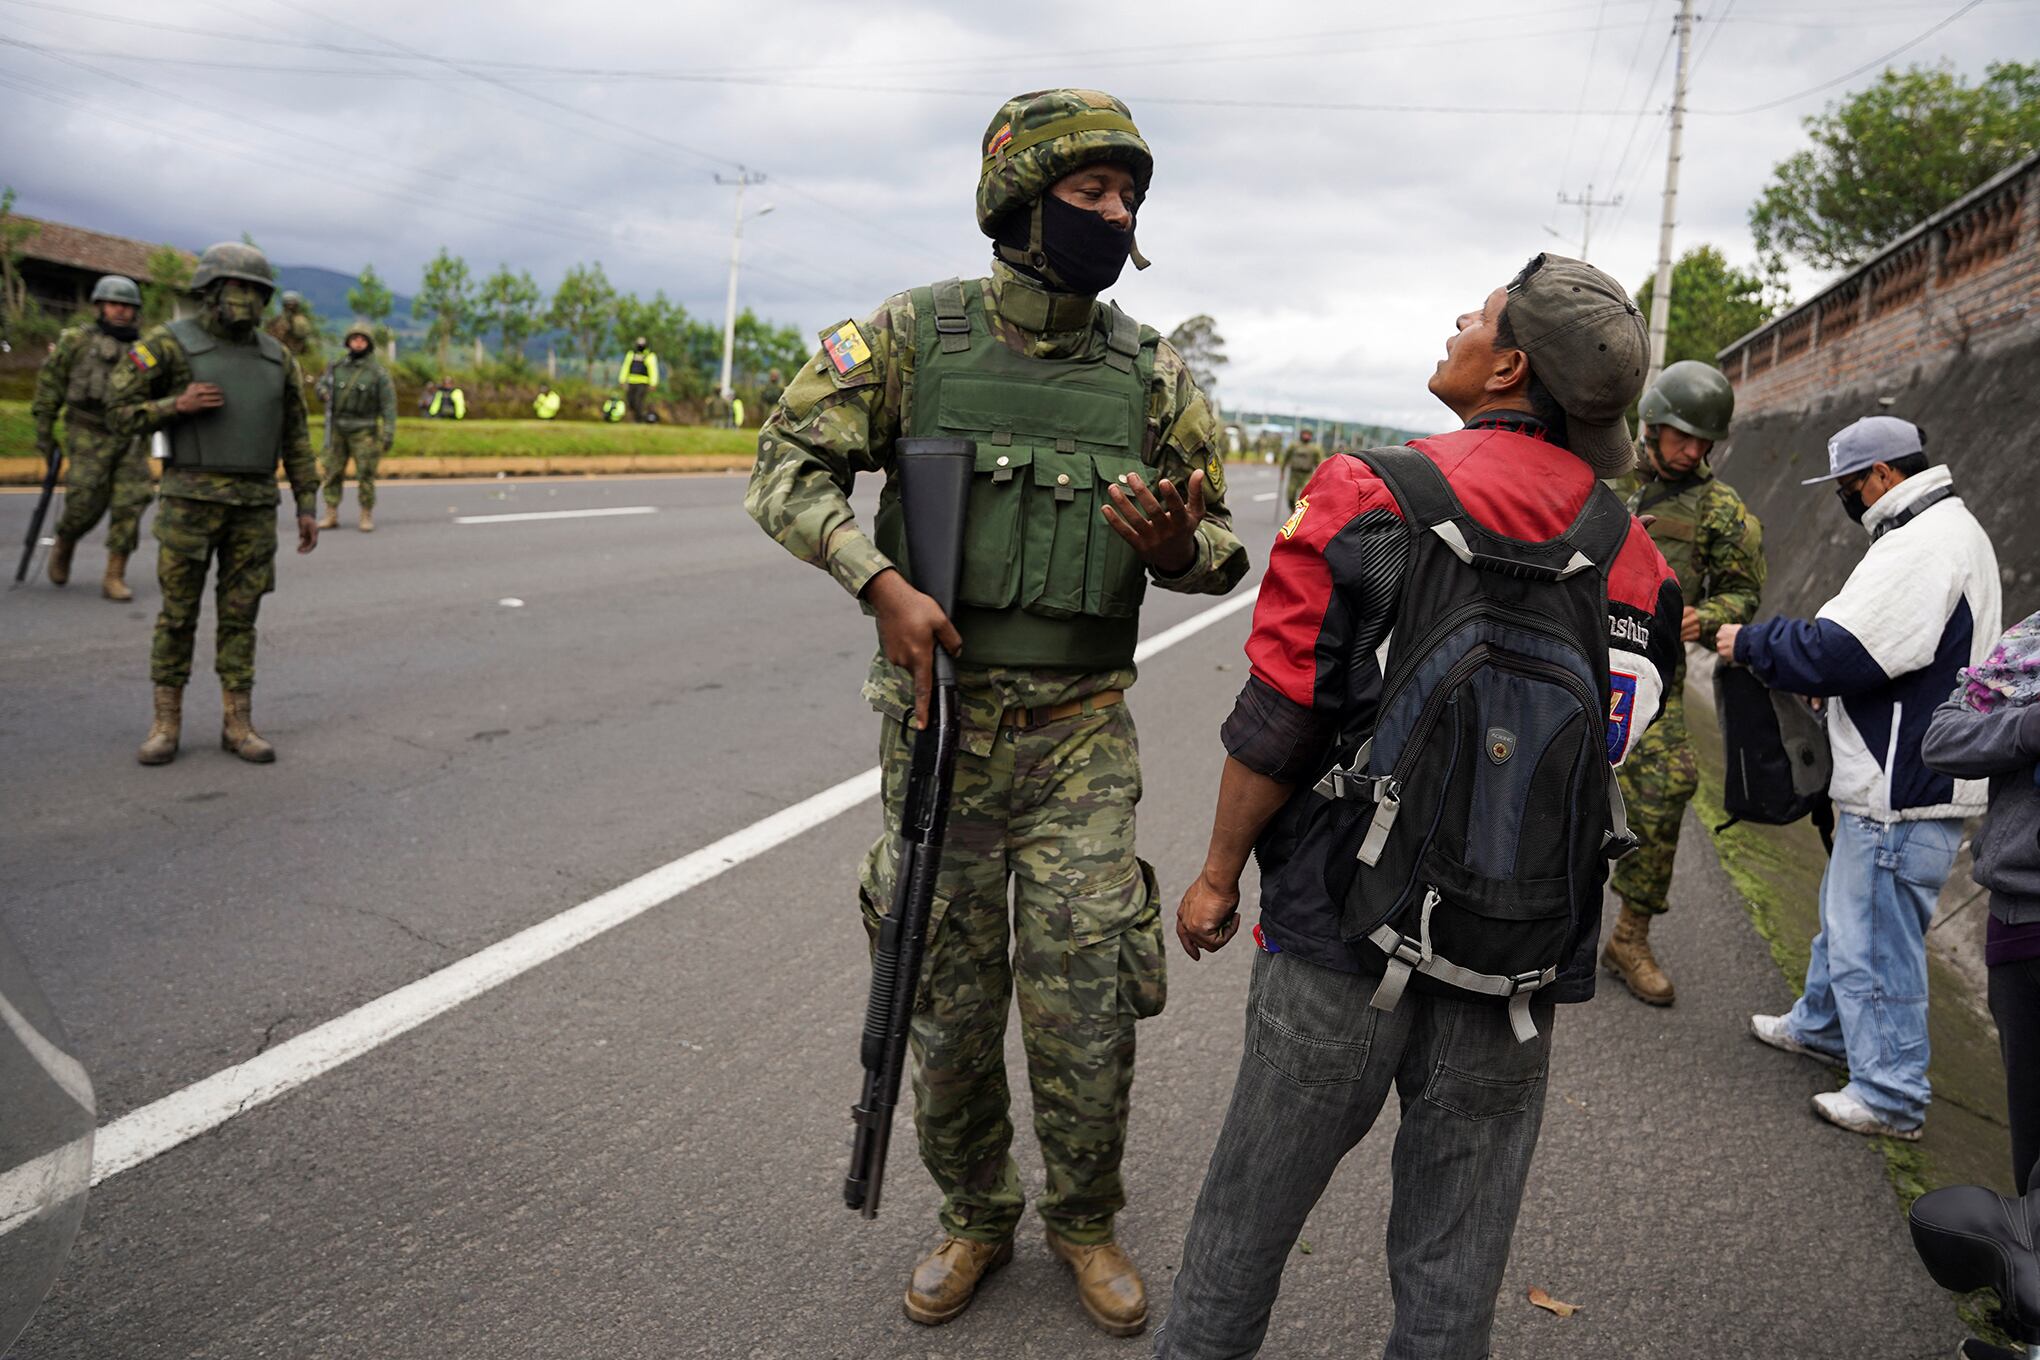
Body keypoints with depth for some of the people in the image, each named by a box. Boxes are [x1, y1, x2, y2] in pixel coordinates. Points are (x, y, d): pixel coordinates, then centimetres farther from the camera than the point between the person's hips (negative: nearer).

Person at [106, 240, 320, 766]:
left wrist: (307, 507, 7)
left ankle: (238, 725, 10)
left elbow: (295, 437, 12)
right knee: (178, 614, 1)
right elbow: (120, 414, -2)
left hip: (254, 504, 3)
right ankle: (166, 725, 12)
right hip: (191, 498, -3)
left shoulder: (276, 356, 9)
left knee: (239, 615, 5)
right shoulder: (168, 344, -3)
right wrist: (178, 405, -20)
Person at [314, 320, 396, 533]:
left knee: (365, 475, -4)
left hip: (364, 432, -4)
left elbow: (388, 405, -5)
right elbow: (323, 383, 21)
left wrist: (389, 434, -13)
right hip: (337, 430, 4)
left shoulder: (378, 373, -2)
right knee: (331, 473, 3)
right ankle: (331, 516, 9)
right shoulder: (337, 368, 9)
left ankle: (367, 517, 5)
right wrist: (323, 392, -4)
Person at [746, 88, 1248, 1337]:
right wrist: (882, 583, -15)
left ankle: (1086, 1222, 28)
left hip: (1083, 731, 1)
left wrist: (1175, 548, -16)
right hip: (941, 716, 0)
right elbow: (790, 462, -1)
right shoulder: (917, 334, -2)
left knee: (1088, 1001, 2)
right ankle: (977, 1218, 33)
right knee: (949, 997, 10)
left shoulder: (1153, 373, 3)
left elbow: (1219, 544, 8)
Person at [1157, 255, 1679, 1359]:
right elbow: (1617, 737, 9)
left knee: (1255, 1201, 15)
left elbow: (1280, 721, -13)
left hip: (1349, 921, -4)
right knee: (1459, 1226, 19)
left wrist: (1218, 874, 0)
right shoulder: (1631, 550, 2)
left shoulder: (1372, 499, -12)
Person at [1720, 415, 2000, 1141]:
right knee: (1846, 911, 25)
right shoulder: (1953, 529, 16)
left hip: (1903, 793, -11)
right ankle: (1822, 1024, 42)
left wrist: (1752, 641, -11)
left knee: (1873, 941, -2)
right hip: (1904, 777, 11)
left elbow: (1839, 652, -25)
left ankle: (1890, 1096, 8)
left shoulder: (1920, 547, -20)